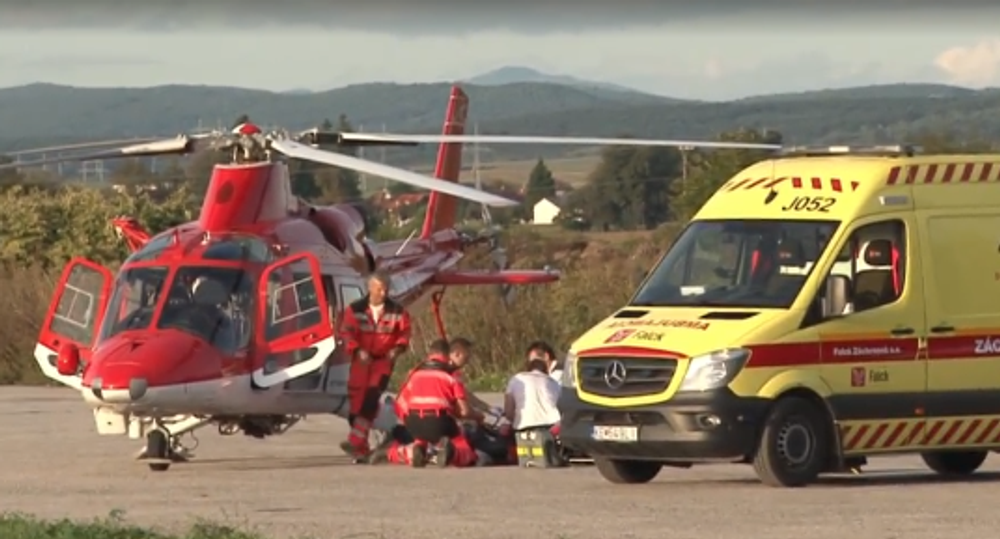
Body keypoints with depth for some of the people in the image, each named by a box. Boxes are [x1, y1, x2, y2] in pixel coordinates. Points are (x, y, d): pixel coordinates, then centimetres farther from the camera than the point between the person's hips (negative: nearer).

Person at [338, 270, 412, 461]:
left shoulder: (397, 311, -2)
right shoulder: (355, 309, -4)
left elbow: (404, 333, 6)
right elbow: (346, 332, -5)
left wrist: (397, 348, -13)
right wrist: (358, 350, -19)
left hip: (384, 359, -1)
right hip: (361, 360, 1)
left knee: (371, 398, -18)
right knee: (357, 399, 0)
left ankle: (356, 442, -24)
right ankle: (361, 446, 11)